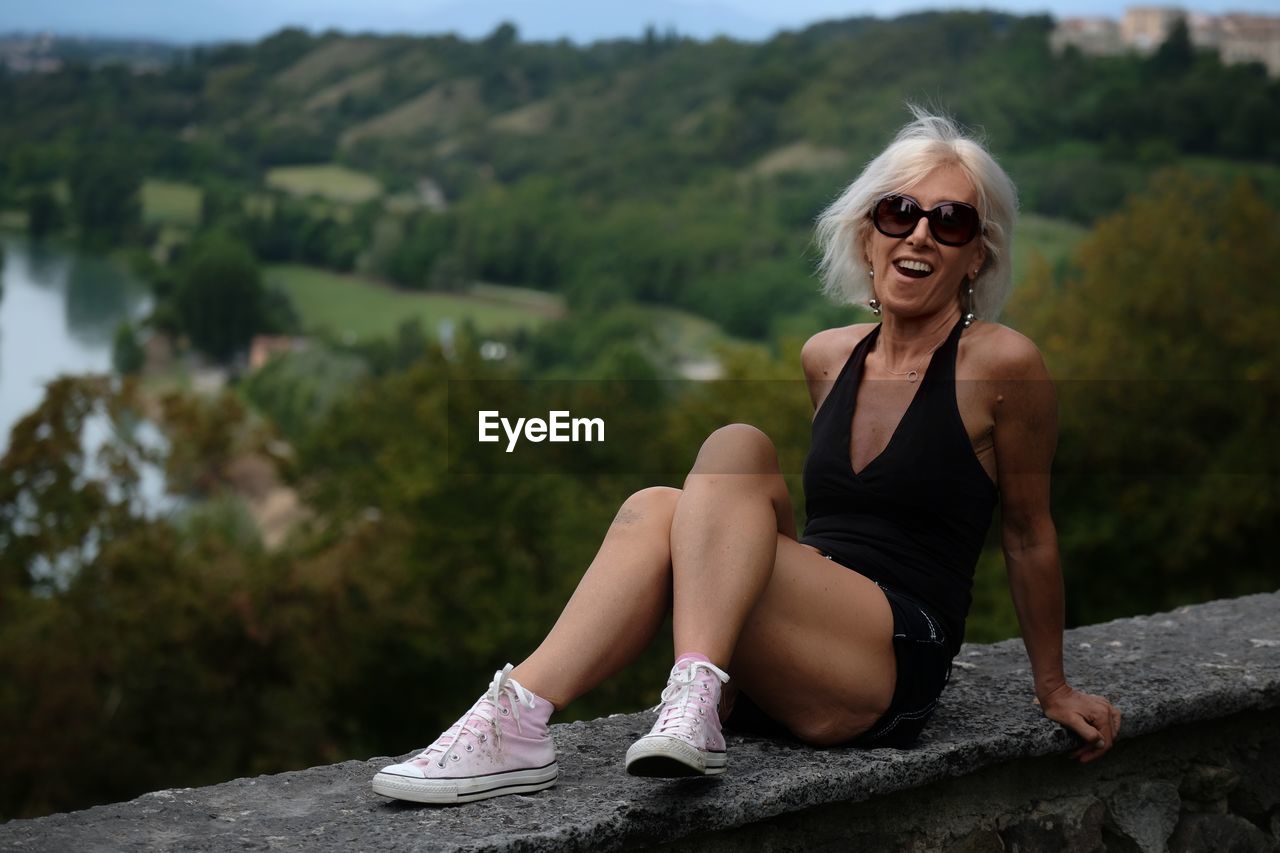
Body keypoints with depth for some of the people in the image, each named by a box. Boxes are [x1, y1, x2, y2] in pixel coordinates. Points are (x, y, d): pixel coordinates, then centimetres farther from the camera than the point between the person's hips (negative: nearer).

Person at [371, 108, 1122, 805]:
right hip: (788, 677, 5)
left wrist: (1054, 689, 14)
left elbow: (1030, 535, 6)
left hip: (896, 673, -5)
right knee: (654, 509, -22)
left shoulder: (999, 362, -4)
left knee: (737, 447, -22)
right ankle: (516, 722, -38)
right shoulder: (827, 358, 13)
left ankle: (697, 698, -41)